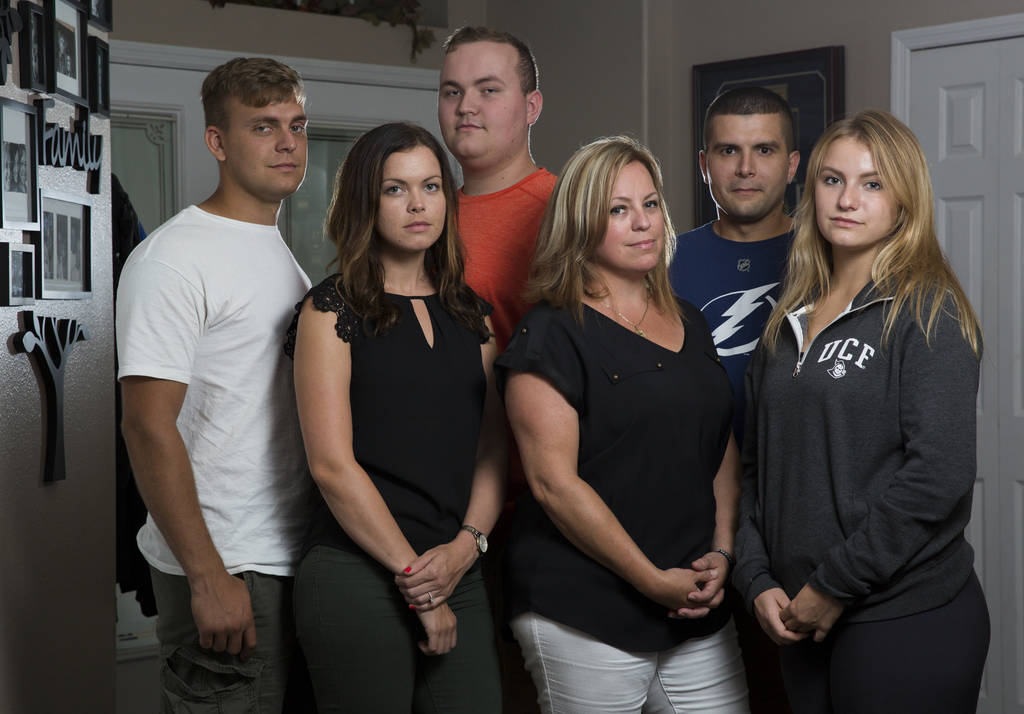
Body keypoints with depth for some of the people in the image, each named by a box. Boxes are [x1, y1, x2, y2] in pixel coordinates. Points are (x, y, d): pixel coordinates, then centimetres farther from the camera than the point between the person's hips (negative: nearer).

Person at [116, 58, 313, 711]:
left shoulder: (282, 252, 14)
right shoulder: (173, 259, -13)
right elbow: (149, 426, -19)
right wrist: (209, 578, -20)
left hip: (294, 557, 8)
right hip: (223, 567, -8)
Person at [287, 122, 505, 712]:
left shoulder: (473, 315, 14)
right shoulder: (332, 310, -2)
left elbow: (494, 451, 11)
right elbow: (332, 464, -9)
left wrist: (468, 545, -6)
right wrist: (416, 580, -9)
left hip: (459, 576, 5)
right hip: (358, 576, -4)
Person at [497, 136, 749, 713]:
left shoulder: (692, 325, 14)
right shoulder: (551, 335, -8)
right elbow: (555, 482, -14)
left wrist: (722, 553, 2)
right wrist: (653, 580, -13)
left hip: (699, 610, 6)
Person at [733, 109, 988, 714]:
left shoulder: (927, 312, -8)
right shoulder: (792, 321, 11)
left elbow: (939, 473, -18)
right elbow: (759, 464, 14)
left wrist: (834, 586, -15)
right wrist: (759, 579, 0)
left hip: (907, 620, -6)